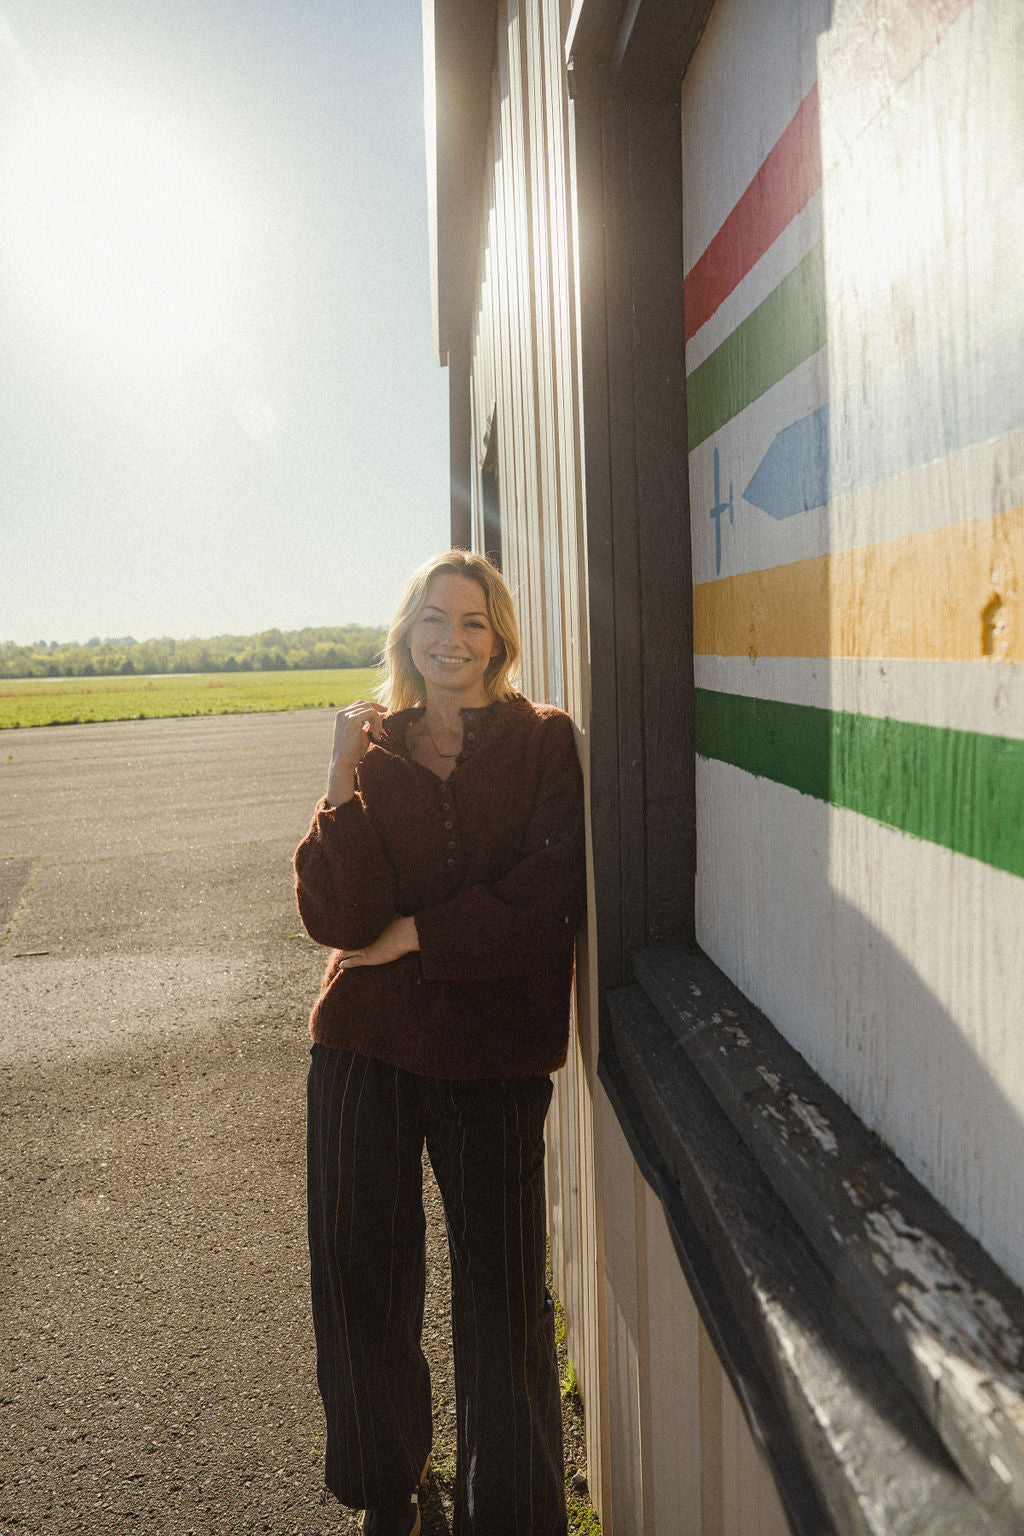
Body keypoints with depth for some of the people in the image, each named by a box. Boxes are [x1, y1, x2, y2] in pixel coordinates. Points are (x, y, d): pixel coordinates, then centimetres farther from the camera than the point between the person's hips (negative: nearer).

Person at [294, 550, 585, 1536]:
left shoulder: (543, 745, -1)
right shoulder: (370, 752, 4)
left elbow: (553, 893, -12)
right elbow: (334, 917, -8)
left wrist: (416, 934, -10)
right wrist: (344, 784, -15)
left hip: (493, 1048, -2)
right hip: (364, 1045, 3)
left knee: (501, 1292, 8)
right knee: (358, 1277, 15)